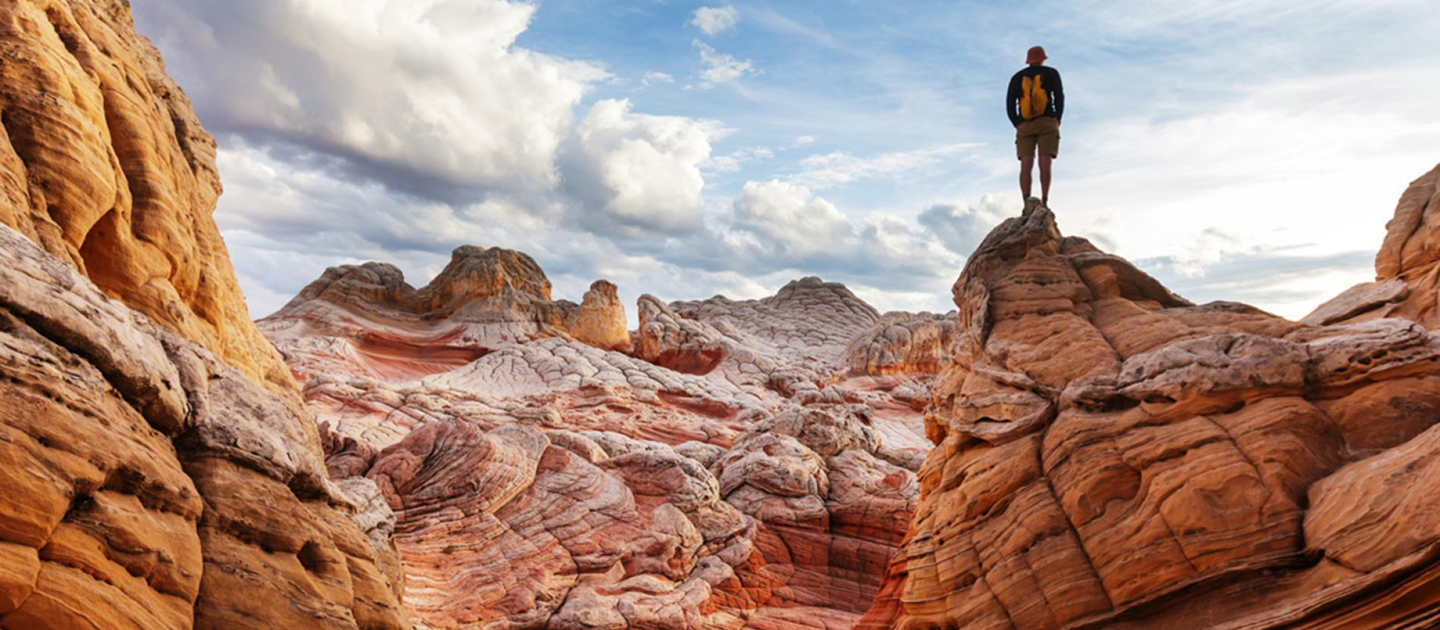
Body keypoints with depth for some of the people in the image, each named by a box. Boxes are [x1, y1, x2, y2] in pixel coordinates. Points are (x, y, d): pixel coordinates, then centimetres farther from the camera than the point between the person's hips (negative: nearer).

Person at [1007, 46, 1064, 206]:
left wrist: (1018, 126, 8)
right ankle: (1044, 203, -21)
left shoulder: (1017, 77, 14)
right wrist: (1056, 123, 3)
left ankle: (1027, 205, -25)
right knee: (1045, 163, -9)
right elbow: (1059, 97, -3)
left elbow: (1010, 105, 5)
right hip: (1046, 123, -1)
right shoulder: (1051, 73, 9)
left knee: (1026, 165, -9)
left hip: (1025, 126, 1)